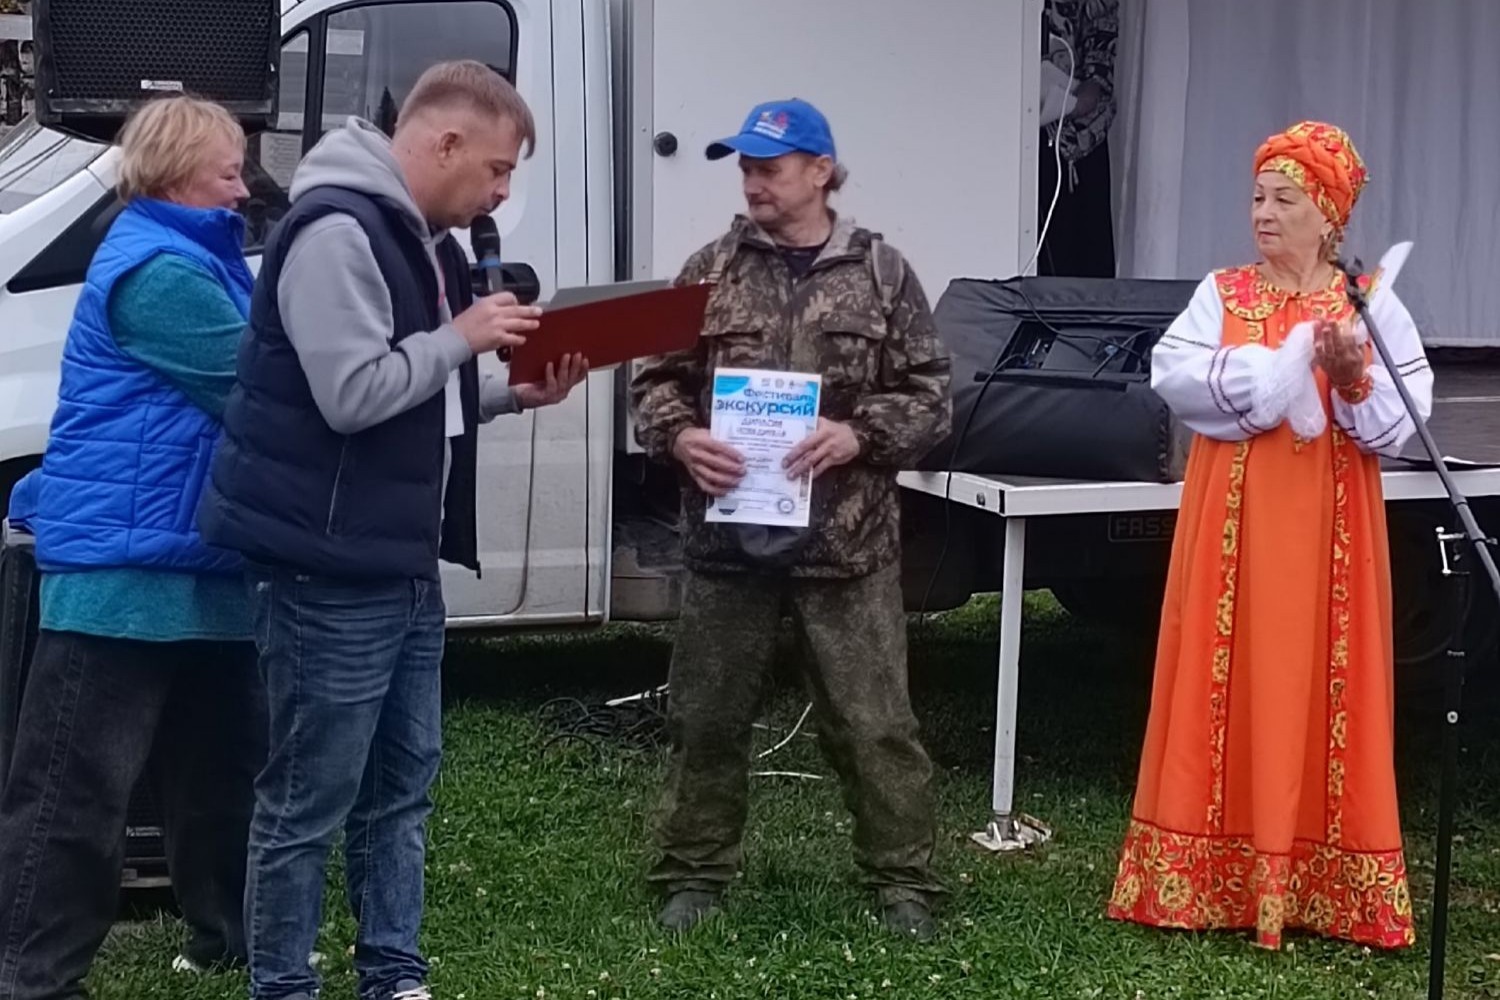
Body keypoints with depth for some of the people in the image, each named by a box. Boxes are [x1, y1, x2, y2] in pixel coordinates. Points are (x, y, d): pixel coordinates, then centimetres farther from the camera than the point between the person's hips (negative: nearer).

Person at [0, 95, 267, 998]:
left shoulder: (197, 259, 18)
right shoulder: (159, 269, -15)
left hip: (196, 563, 11)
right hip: (129, 566, -11)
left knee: (225, 761, 20)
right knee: (74, 789, -6)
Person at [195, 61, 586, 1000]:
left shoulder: (423, 238, 14)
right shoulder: (336, 231, -18)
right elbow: (353, 395, -25)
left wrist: (517, 393, 6)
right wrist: (462, 338, -14)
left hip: (404, 567, 10)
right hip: (329, 573, -10)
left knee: (402, 783, 16)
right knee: (308, 803, 0)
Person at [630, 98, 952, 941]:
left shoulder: (881, 273, 1)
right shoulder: (711, 271, 6)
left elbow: (930, 396, 1)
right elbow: (656, 380, 9)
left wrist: (858, 435, -16)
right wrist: (680, 437, -11)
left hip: (847, 540, -2)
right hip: (728, 536, 2)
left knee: (874, 721, 3)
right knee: (708, 716, 11)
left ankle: (904, 879, 15)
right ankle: (696, 872, 25)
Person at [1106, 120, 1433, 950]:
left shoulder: (1372, 305, 2)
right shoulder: (1221, 294, 5)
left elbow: (1403, 423, -5)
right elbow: (1172, 375, -11)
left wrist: (1354, 380, -23)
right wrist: (1284, 369, -16)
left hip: (1327, 528, -1)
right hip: (1232, 522, 1)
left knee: (1316, 691, 1)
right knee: (1228, 691, 3)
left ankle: (1322, 886, 9)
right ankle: (1216, 878, 9)